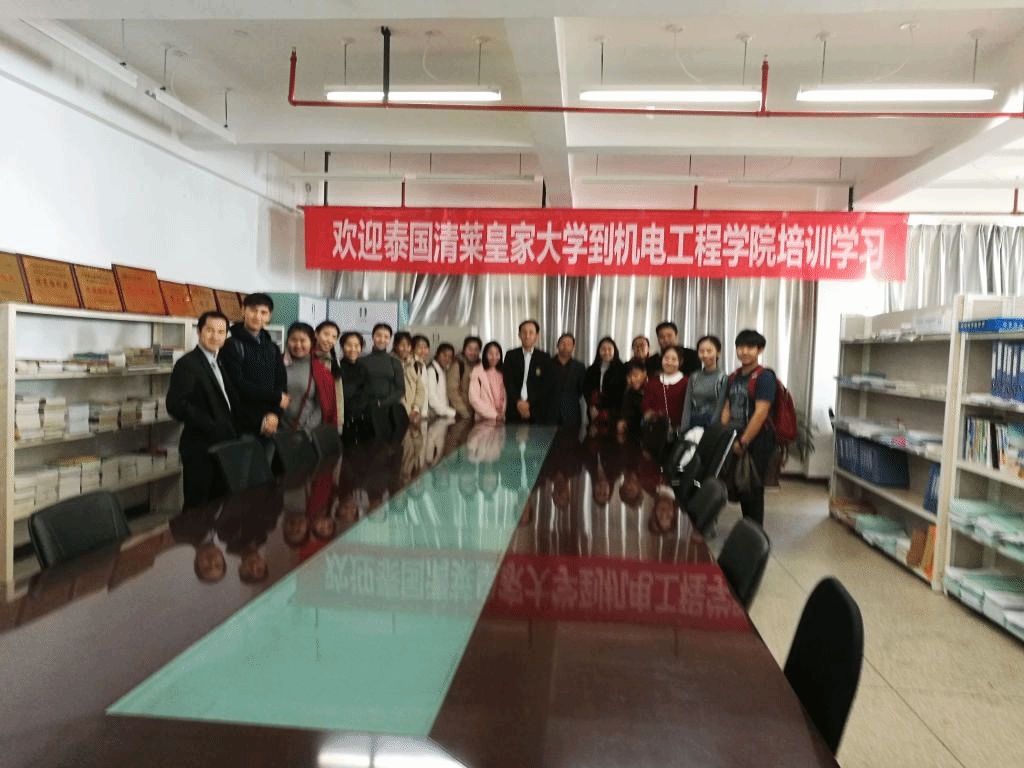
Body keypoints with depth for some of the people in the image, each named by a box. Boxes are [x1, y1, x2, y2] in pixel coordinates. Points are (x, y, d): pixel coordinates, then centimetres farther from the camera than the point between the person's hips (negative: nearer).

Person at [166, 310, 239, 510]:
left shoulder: (221, 364, 16)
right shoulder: (187, 364, -10)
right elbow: (176, 405, -20)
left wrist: (232, 431, 6)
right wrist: (212, 427, -23)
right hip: (200, 448, -8)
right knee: (198, 508, 0)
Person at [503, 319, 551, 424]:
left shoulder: (544, 358, 7)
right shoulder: (511, 356, 11)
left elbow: (546, 387, 2)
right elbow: (508, 382, 3)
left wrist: (529, 404, -8)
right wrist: (518, 402, -10)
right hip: (514, 410, 1)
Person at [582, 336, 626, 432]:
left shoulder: (622, 369, 2)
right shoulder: (591, 370, 16)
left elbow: (621, 392, -2)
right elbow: (586, 390, 12)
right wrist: (592, 407, -5)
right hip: (595, 414, 3)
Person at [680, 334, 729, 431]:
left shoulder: (723, 378, -4)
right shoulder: (694, 377, 10)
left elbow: (720, 409, -7)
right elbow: (687, 406, 8)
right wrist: (684, 430, 0)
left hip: (713, 424, -4)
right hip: (693, 423, 4)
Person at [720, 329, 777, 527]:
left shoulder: (764, 377, -9)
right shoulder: (734, 378, 14)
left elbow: (761, 412, -16)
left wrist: (743, 442, -15)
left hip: (757, 441, -7)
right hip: (736, 441, 7)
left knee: (752, 490, -3)